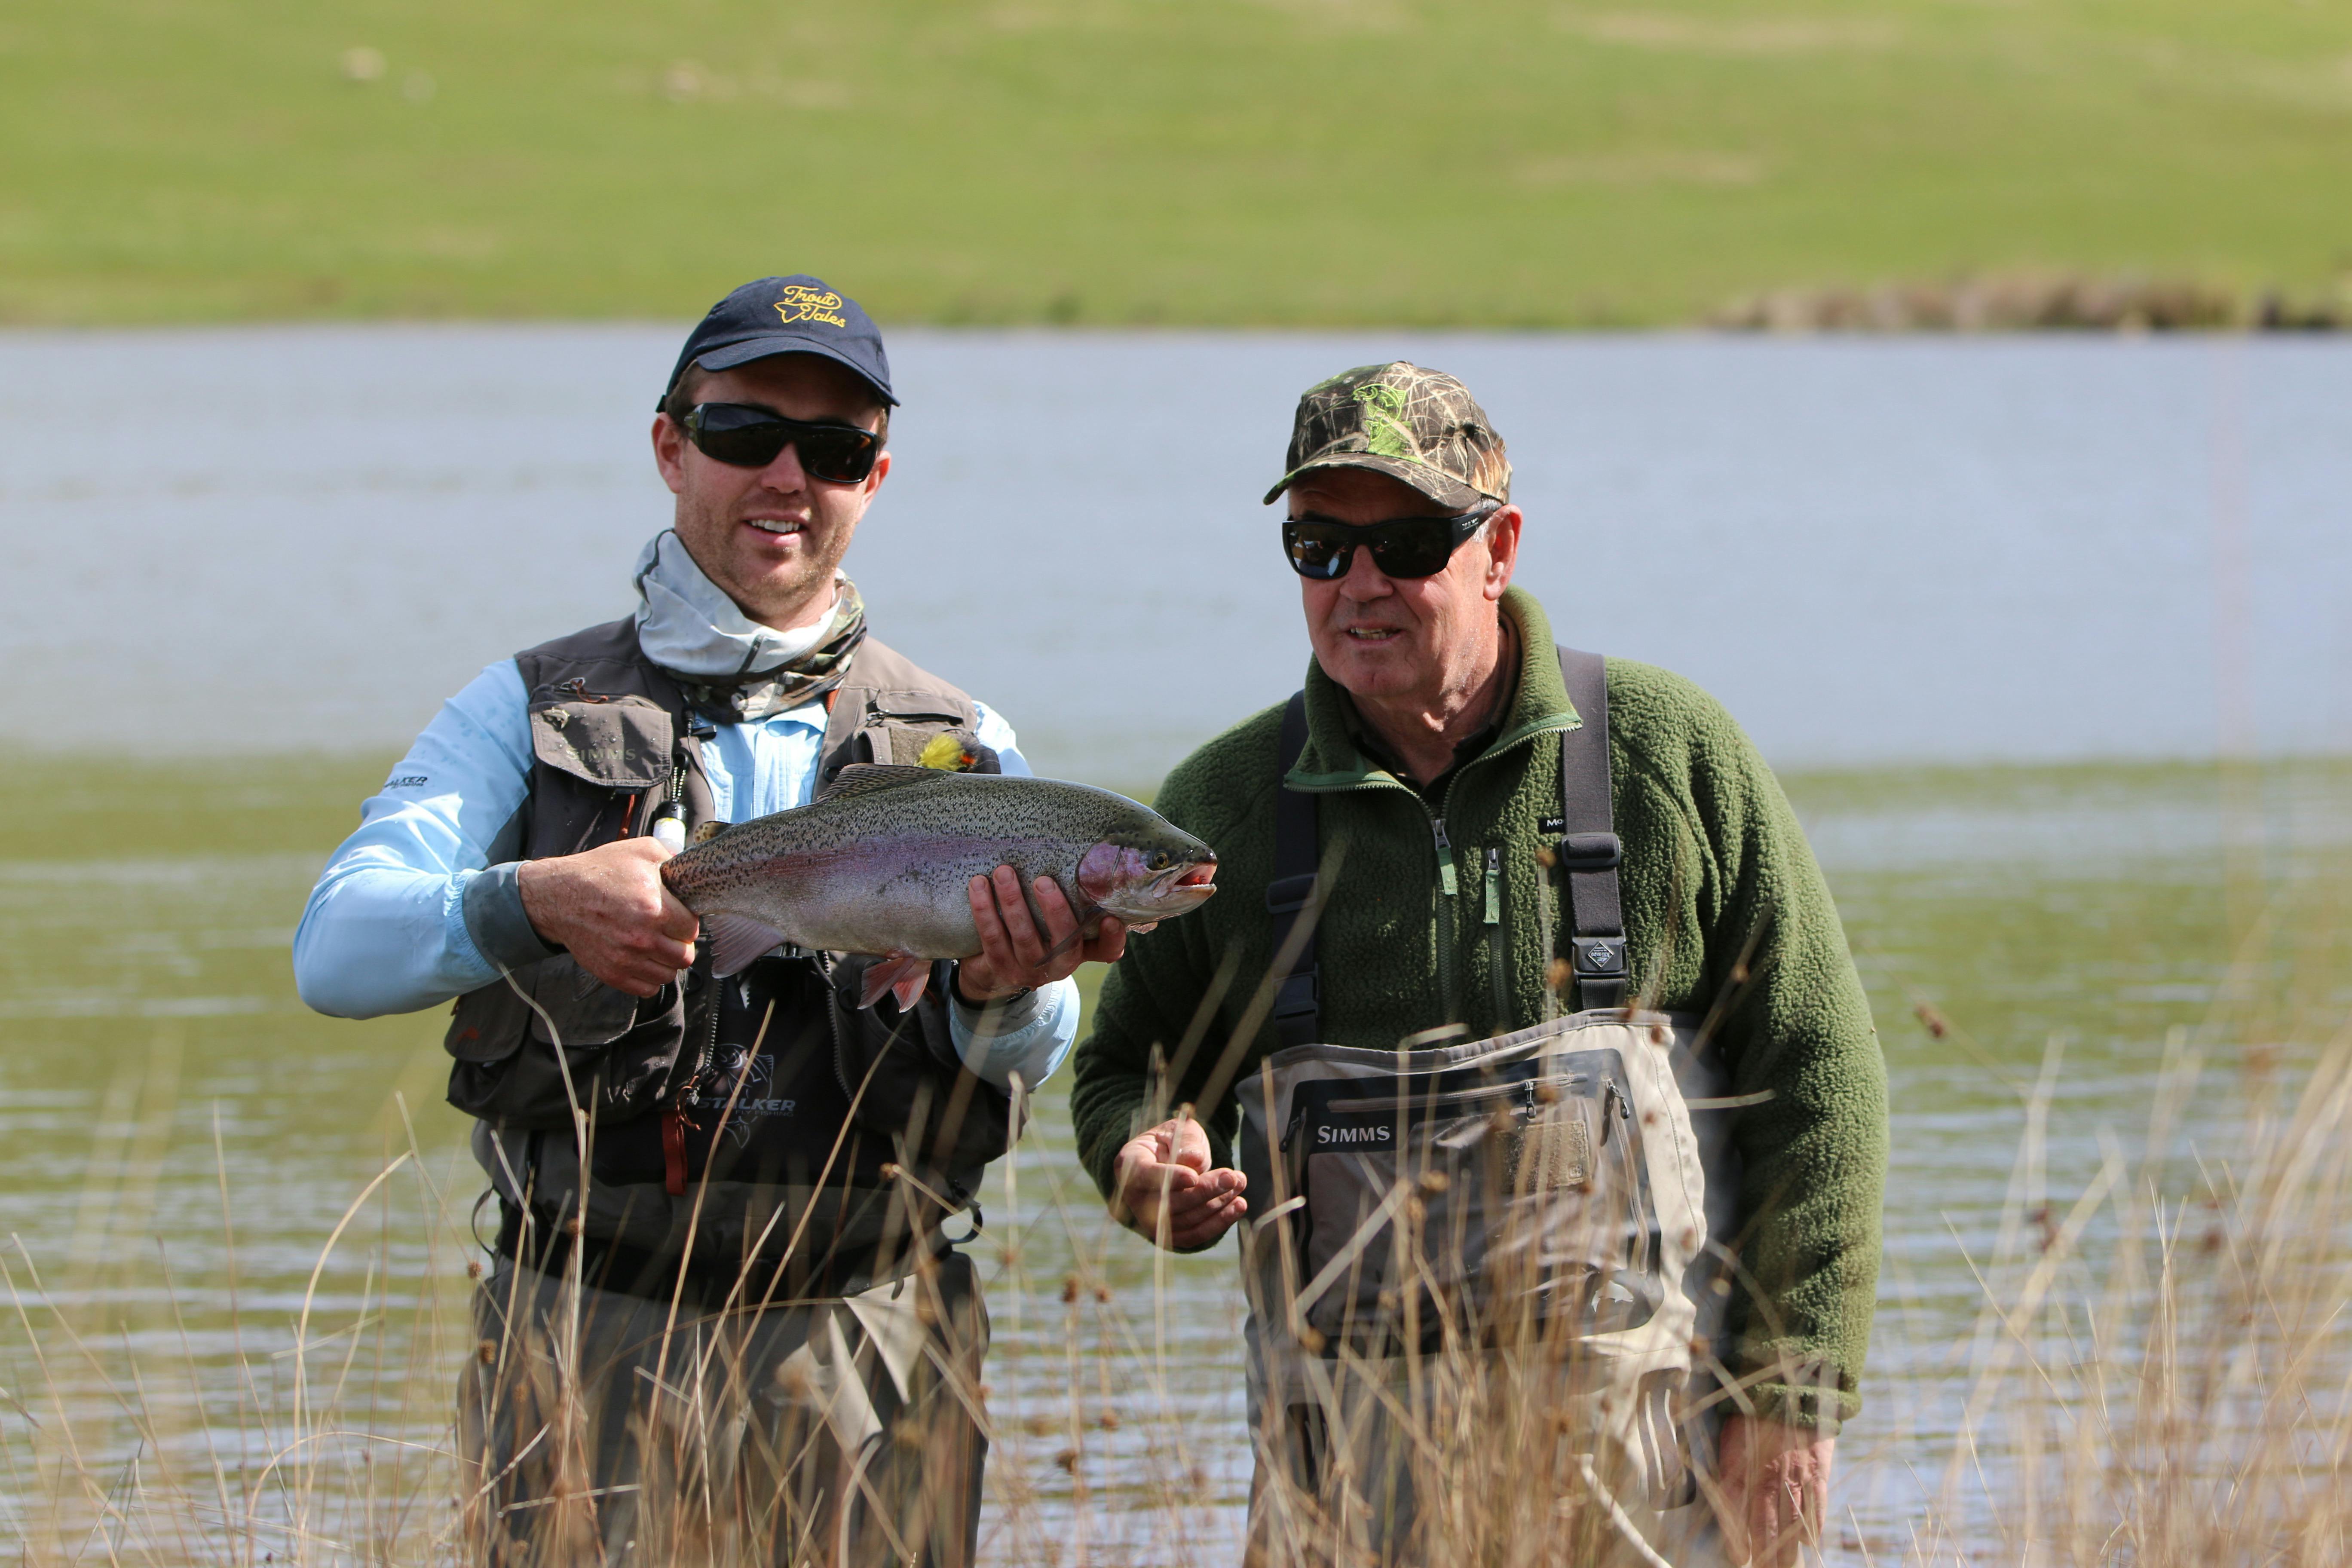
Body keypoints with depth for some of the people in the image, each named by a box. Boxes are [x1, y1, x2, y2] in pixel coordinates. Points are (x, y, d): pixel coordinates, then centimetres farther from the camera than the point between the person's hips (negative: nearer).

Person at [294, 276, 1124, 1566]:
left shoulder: (958, 750, 12)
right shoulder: (533, 712, 8)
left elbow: (1021, 1066, -1)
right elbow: (337, 949, -6)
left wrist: (1001, 994, -26)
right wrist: (536, 905, -25)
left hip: (865, 1361, 1)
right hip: (587, 1347, -1)